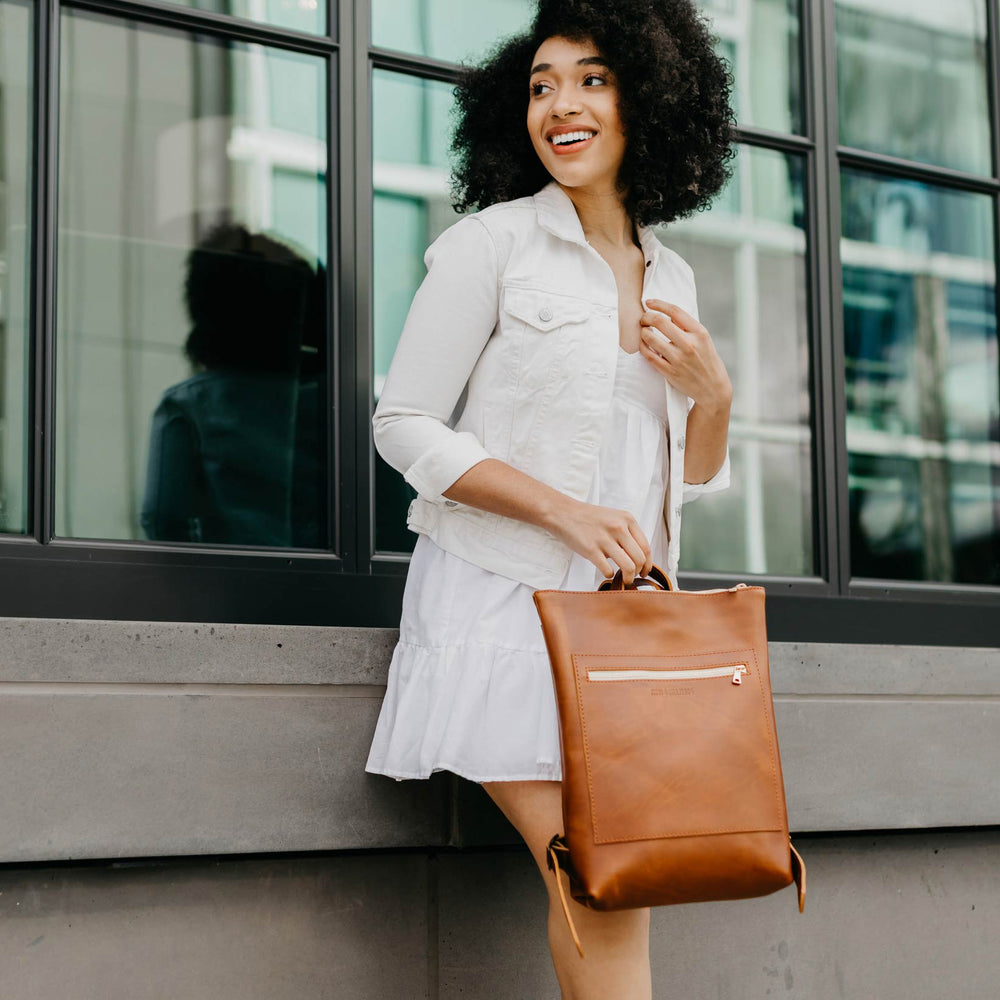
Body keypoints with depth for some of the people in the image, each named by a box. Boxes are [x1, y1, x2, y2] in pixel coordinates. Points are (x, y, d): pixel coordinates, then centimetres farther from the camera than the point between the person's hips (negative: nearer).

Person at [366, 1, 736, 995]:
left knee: (617, 898, -1)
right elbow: (404, 426, -6)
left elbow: (692, 479, 20)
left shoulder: (671, 276, 14)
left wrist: (712, 394, -2)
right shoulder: (490, 243, -2)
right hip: (503, 599, -5)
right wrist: (566, 512, -15)